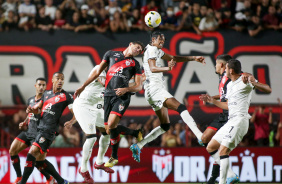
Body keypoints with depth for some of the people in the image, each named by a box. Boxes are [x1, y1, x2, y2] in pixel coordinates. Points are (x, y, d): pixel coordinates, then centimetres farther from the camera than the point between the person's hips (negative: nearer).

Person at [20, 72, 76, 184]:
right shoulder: (46, 94, 19)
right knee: (40, 160, 9)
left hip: (50, 130, -8)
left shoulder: (66, 96, 0)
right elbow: (38, 109, 25)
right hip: (41, 128, 8)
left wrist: (71, 122, -28)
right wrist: (32, 110, 0)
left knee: (32, 154, -19)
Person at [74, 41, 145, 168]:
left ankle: (114, 157, -4)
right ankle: (135, 133, 23)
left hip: (122, 96, -3)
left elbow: (139, 86, 7)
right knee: (109, 129, -2)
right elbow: (98, 72, 19)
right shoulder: (111, 54, 17)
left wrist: (126, 89, -13)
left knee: (111, 125, -21)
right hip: (108, 95, 4)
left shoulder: (135, 64, 12)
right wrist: (83, 87, 14)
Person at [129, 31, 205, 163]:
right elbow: (153, 68, -23)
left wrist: (194, 58, 20)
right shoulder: (152, 49, -7)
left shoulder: (158, 51, 23)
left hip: (156, 90, 11)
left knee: (165, 126, 10)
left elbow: (174, 58, 30)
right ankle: (200, 136, -38)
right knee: (181, 108, -24)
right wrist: (167, 69, -42)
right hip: (155, 87, -11)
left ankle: (138, 146, 7)